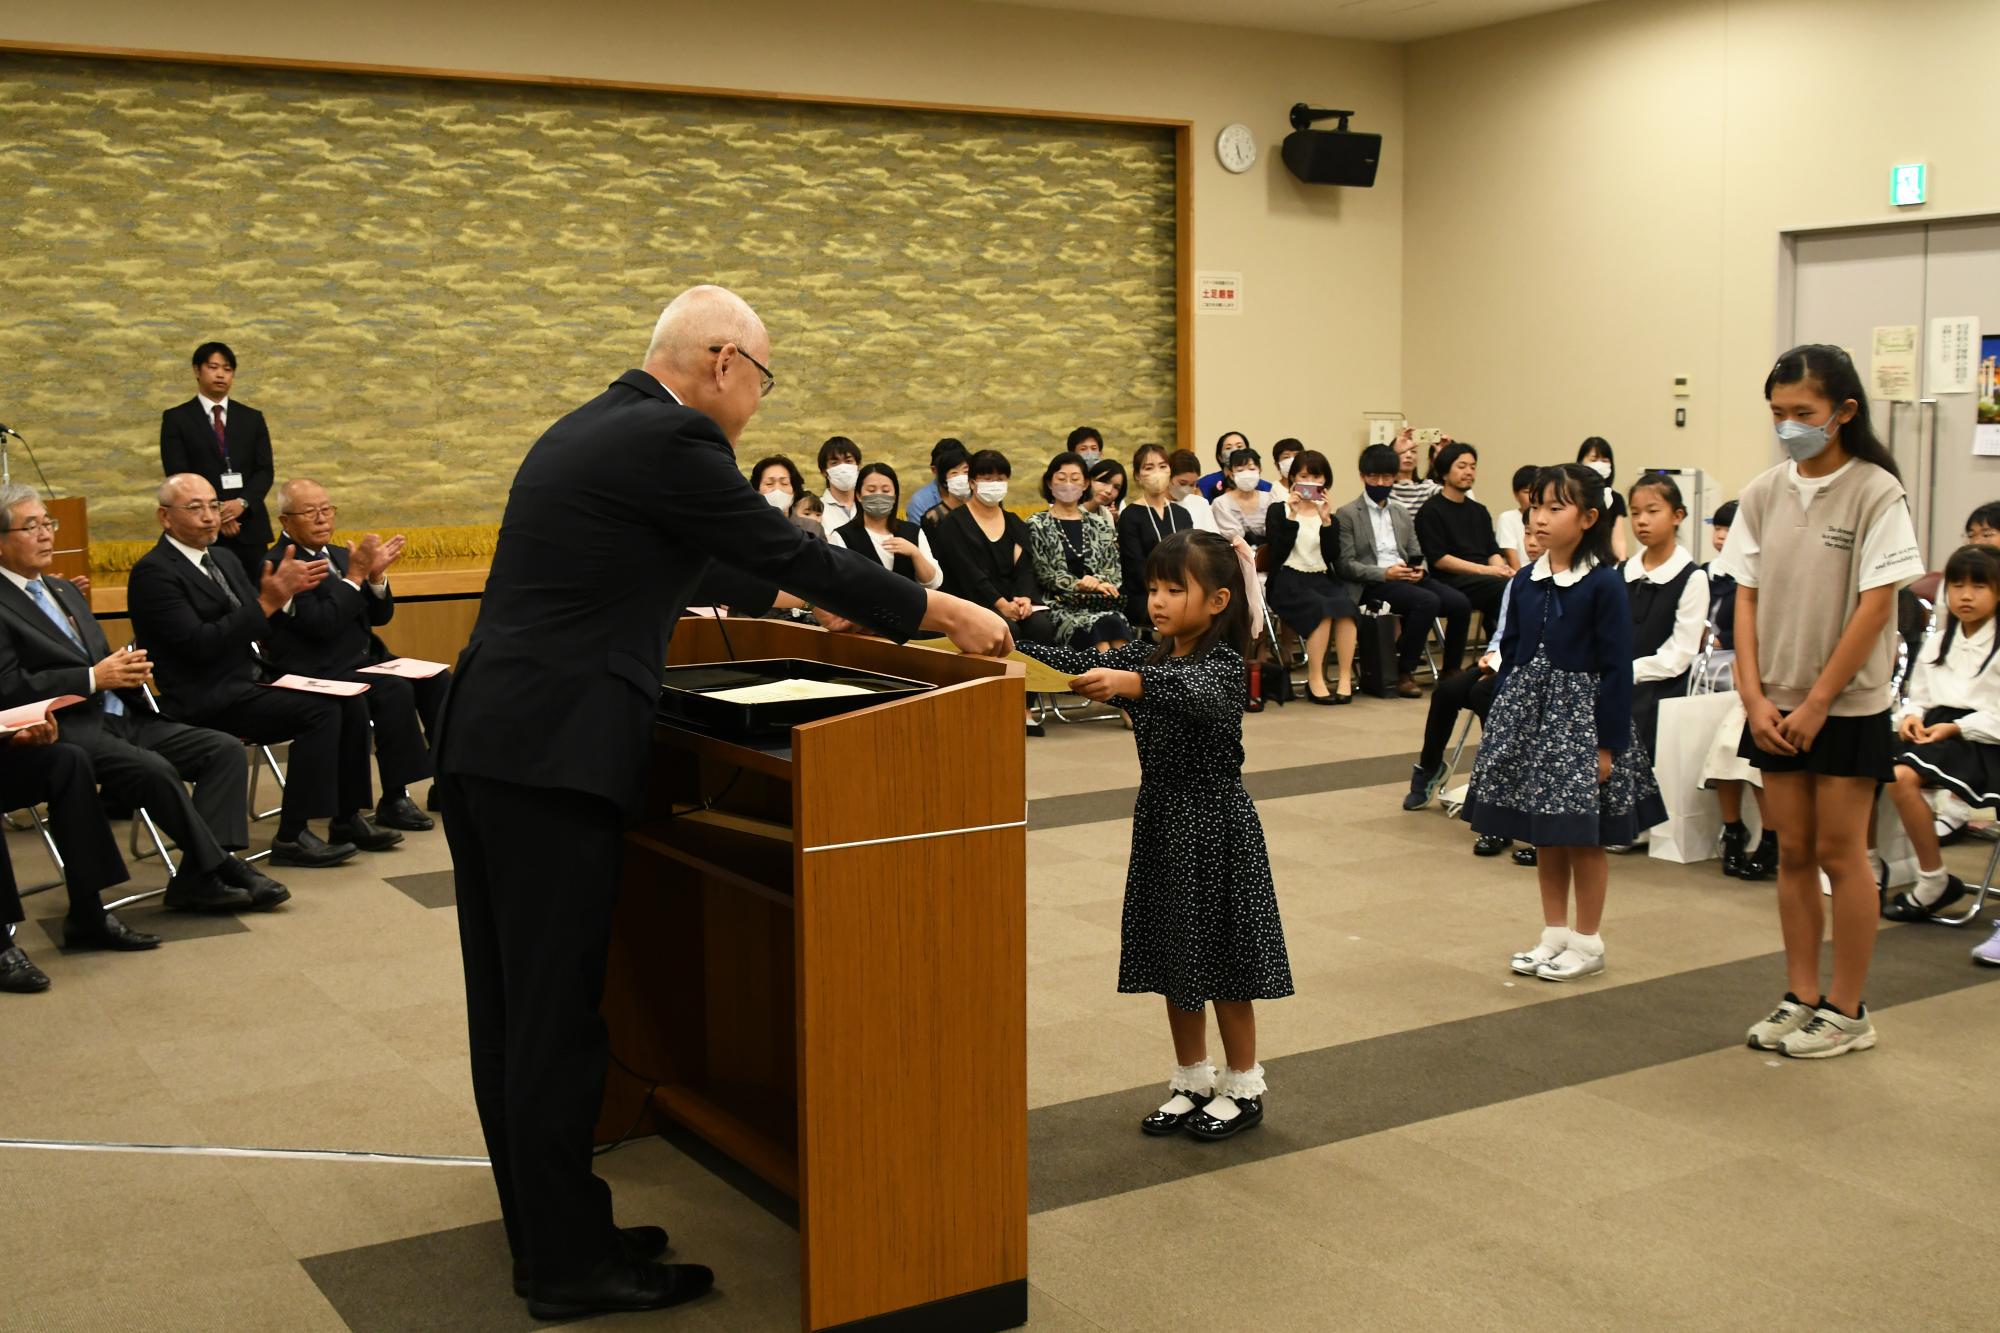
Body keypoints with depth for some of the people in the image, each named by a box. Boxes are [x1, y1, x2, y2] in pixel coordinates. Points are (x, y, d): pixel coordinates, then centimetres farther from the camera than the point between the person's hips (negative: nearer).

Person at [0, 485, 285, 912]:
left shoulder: (64, 590, 24)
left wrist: (126, 670, 2)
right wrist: (94, 679, -17)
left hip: (123, 715, 9)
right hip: (69, 729, -9)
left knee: (225, 749, -10)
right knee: (155, 769, -34)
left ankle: (197, 878, -20)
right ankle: (222, 869, -19)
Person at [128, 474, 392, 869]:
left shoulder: (225, 565, 17)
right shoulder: (154, 572, -10)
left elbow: (264, 629, 14)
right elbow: (200, 644, -20)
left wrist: (284, 592, -7)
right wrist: (266, 603, -22)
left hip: (250, 683, 8)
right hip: (208, 700, -8)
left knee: (352, 703, -6)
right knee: (321, 711, -23)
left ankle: (347, 819, 1)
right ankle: (292, 837, -19)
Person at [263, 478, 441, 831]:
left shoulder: (339, 555, 16)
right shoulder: (278, 565, -9)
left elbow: (380, 616, 14)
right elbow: (322, 623, -21)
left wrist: (376, 576, -4)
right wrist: (355, 575, -17)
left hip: (366, 660, 8)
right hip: (320, 674, -8)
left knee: (437, 681, -6)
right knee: (395, 690, -29)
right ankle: (394, 801, -23)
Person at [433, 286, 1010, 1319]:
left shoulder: (594, 427, 18)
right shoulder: (669, 439, -11)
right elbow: (789, 550, -8)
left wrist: (785, 594, 41)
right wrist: (942, 612, 1)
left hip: (483, 744, 10)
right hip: (552, 761, -10)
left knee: (513, 1006, 15)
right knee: (556, 1015, 0)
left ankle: (545, 1227, 29)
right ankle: (570, 1267, 11)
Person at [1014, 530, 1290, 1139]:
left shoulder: (1223, 664, -16)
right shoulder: (1147, 657, 5)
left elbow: (1192, 690, -39)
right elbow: (1081, 663, -6)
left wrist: (1129, 682, -57)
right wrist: (1013, 643, -22)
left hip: (1214, 825, -7)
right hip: (1160, 820, 7)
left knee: (1222, 959, 5)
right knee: (1175, 958, 14)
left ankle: (1243, 1088, 21)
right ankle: (1192, 1081, 29)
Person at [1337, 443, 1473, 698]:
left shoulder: (1402, 514, 23)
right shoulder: (1347, 514, 2)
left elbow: (1416, 554, 20)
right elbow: (1345, 565, -6)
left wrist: (1417, 570, -5)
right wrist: (1385, 573, -18)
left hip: (1406, 579, 6)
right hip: (1371, 584, -6)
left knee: (1460, 602, -18)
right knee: (1427, 601, -33)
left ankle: (1451, 671, -2)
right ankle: (1404, 672, -21)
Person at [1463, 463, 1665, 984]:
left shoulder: (1603, 585, -12)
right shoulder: (1525, 582, 4)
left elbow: (1616, 668, -11)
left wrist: (1608, 743, -13)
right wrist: (1500, 722, 8)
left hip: (1580, 713, -5)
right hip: (1529, 712, 5)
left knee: (1584, 838, 4)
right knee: (1544, 837, 13)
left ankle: (1587, 943, 18)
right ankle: (1554, 935, 26)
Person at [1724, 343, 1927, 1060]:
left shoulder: (1876, 493, -10)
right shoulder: (1763, 493, 3)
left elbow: (1875, 606, -13)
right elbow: (1747, 598, 4)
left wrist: (1817, 703, -13)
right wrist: (1754, 697, -6)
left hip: (1848, 704, -4)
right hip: (1776, 704, 4)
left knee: (1839, 851, 1)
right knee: (1792, 851, 9)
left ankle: (1846, 1009, 12)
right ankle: (1800, 997, 20)